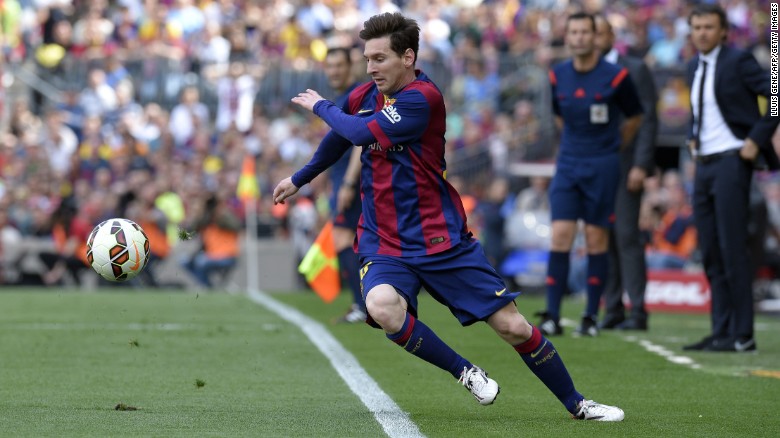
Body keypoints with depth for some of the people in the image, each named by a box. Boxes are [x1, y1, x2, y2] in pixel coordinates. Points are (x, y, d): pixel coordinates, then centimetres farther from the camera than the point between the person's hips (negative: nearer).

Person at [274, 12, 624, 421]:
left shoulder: (423, 97, -16)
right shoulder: (363, 97, 5)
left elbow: (360, 133, -23)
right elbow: (339, 138, 27)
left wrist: (320, 106, -5)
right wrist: (298, 179, 41)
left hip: (442, 241, -4)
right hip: (384, 245, 4)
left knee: (513, 327, -4)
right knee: (383, 307, -31)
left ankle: (576, 403, 18)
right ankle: (464, 372, -9)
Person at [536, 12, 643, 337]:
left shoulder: (616, 77, -9)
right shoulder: (558, 76, 3)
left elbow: (634, 117, 7)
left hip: (602, 166, -3)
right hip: (568, 164, 3)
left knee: (596, 240, 1)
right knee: (560, 235, -7)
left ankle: (591, 317, 9)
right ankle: (552, 317, -6)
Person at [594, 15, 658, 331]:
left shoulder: (635, 70, 0)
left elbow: (648, 119, -4)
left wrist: (641, 165, -13)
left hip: (625, 163, -5)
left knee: (626, 235, -10)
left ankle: (637, 313, -8)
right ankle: (612, 311, 6)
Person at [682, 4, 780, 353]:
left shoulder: (738, 61, -9)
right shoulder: (694, 67, 14)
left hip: (731, 162, -8)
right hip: (704, 164, 8)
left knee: (732, 249, -9)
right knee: (710, 253, 7)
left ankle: (742, 336, -6)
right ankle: (721, 331, 11)